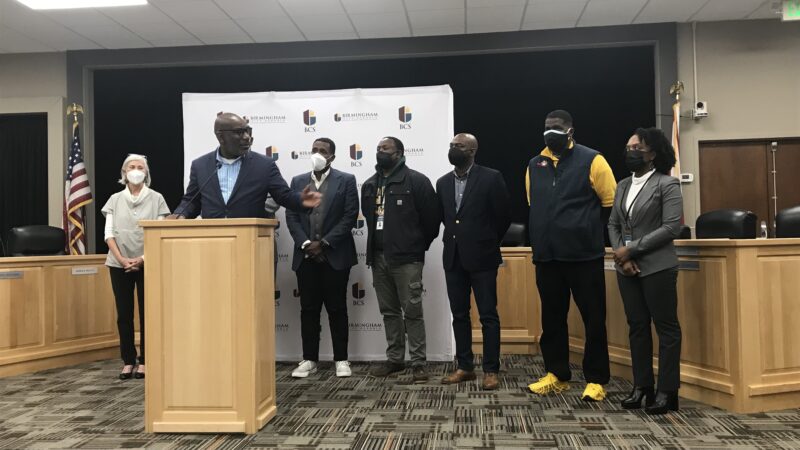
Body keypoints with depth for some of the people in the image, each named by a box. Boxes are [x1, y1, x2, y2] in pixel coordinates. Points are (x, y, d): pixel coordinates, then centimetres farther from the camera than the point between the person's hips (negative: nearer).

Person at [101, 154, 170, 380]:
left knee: (146, 313, 1)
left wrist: (142, 258, -14)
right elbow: (108, 233, 3)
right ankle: (128, 361, 12)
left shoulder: (156, 199, 1)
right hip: (119, 264, 2)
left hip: (147, 263, -2)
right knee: (124, 314, 4)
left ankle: (144, 361, 10)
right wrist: (121, 259, -10)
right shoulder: (115, 199, 8)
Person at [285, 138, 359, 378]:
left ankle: (341, 359, 11)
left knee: (337, 309, 2)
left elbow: (350, 216, -7)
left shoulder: (346, 180, 1)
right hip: (306, 255, 3)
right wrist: (305, 244, -9)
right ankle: (309, 359, 15)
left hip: (335, 255, -3)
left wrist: (324, 243, -12)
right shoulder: (298, 181, 12)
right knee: (308, 309, 6)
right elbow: (291, 217, 6)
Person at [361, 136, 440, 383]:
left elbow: (432, 216, -7)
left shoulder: (416, 181, -6)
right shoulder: (369, 185, 14)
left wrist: (419, 246, 1)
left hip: (407, 257, -6)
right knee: (389, 311, 13)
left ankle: (418, 363, 5)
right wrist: (376, 244, 17)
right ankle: (394, 359, 23)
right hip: (378, 257, 7)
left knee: (412, 312, -2)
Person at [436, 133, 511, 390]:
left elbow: (504, 215, -2)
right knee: (459, 315, 10)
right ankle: (465, 367, 21)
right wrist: (456, 238, 13)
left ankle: (491, 370, 10)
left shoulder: (491, 178, -7)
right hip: (453, 258, 5)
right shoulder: (443, 182, 9)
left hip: (481, 257, -5)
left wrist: (488, 242, 6)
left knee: (488, 315, 1)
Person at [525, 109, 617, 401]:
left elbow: (611, 202, -2)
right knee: (552, 318, 12)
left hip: (584, 254, -4)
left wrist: (588, 230, 2)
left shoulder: (591, 160, -3)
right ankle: (556, 374, 25)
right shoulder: (535, 165, 11)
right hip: (546, 255, 5)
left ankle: (595, 380, 13)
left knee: (593, 318, 2)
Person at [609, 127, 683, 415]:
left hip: (657, 267, -6)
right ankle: (642, 387, 16)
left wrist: (632, 249, -14)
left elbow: (672, 227, -13)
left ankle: (667, 392, 8)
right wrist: (621, 256, -4)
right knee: (637, 326, 8)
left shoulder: (667, 184, -4)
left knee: (666, 327, 1)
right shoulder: (623, 186, 14)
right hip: (627, 268, 6)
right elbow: (613, 224, 12)